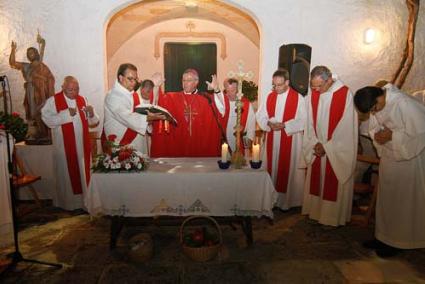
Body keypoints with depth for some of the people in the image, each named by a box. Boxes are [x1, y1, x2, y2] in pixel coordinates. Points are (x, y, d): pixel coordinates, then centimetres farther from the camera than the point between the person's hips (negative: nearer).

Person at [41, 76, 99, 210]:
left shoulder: (82, 100, 7)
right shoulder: (53, 101, -5)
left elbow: (93, 122, 5)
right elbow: (47, 120, -16)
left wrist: (92, 114, -16)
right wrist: (66, 114, -21)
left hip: (82, 145, 4)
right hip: (65, 146, -4)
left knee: (84, 172, 11)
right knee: (68, 173, 7)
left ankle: (85, 200, 24)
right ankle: (69, 203, 22)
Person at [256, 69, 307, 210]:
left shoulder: (298, 98, -7)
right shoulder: (269, 97, 6)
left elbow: (302, 121, -11)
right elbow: (260, 115, 6)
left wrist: (284, 125, -21)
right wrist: (268, 123, -14)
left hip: (290, 141, -4)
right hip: (272, 140, 4)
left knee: (288, 169, 4)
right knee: (272, 167, 10)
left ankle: (287, 200, 18)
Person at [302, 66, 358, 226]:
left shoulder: (344, 94, -15)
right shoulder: (312, 94, -1)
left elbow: (345, 126, -15)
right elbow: (309, 122, 2)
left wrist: (326, 146, -13)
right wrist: (315, 143, -9)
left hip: (338, 150, -4)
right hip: (317, 148, 4)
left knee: (334, 185, 5)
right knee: (316, 181, 12)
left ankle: (333, 217, 19)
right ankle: (316, 211, 26)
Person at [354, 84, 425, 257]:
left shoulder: (404, 104, -27)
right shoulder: (376, 103, -5)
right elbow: (373, 127, 7)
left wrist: (392, 136, -21)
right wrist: (377, 135, -13)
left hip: (410, 157, -7)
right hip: (389, 155, 7)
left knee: (404, 200, 6)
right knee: (386, 196, 14)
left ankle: (399, 241, 23)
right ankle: (384, 237, 30)